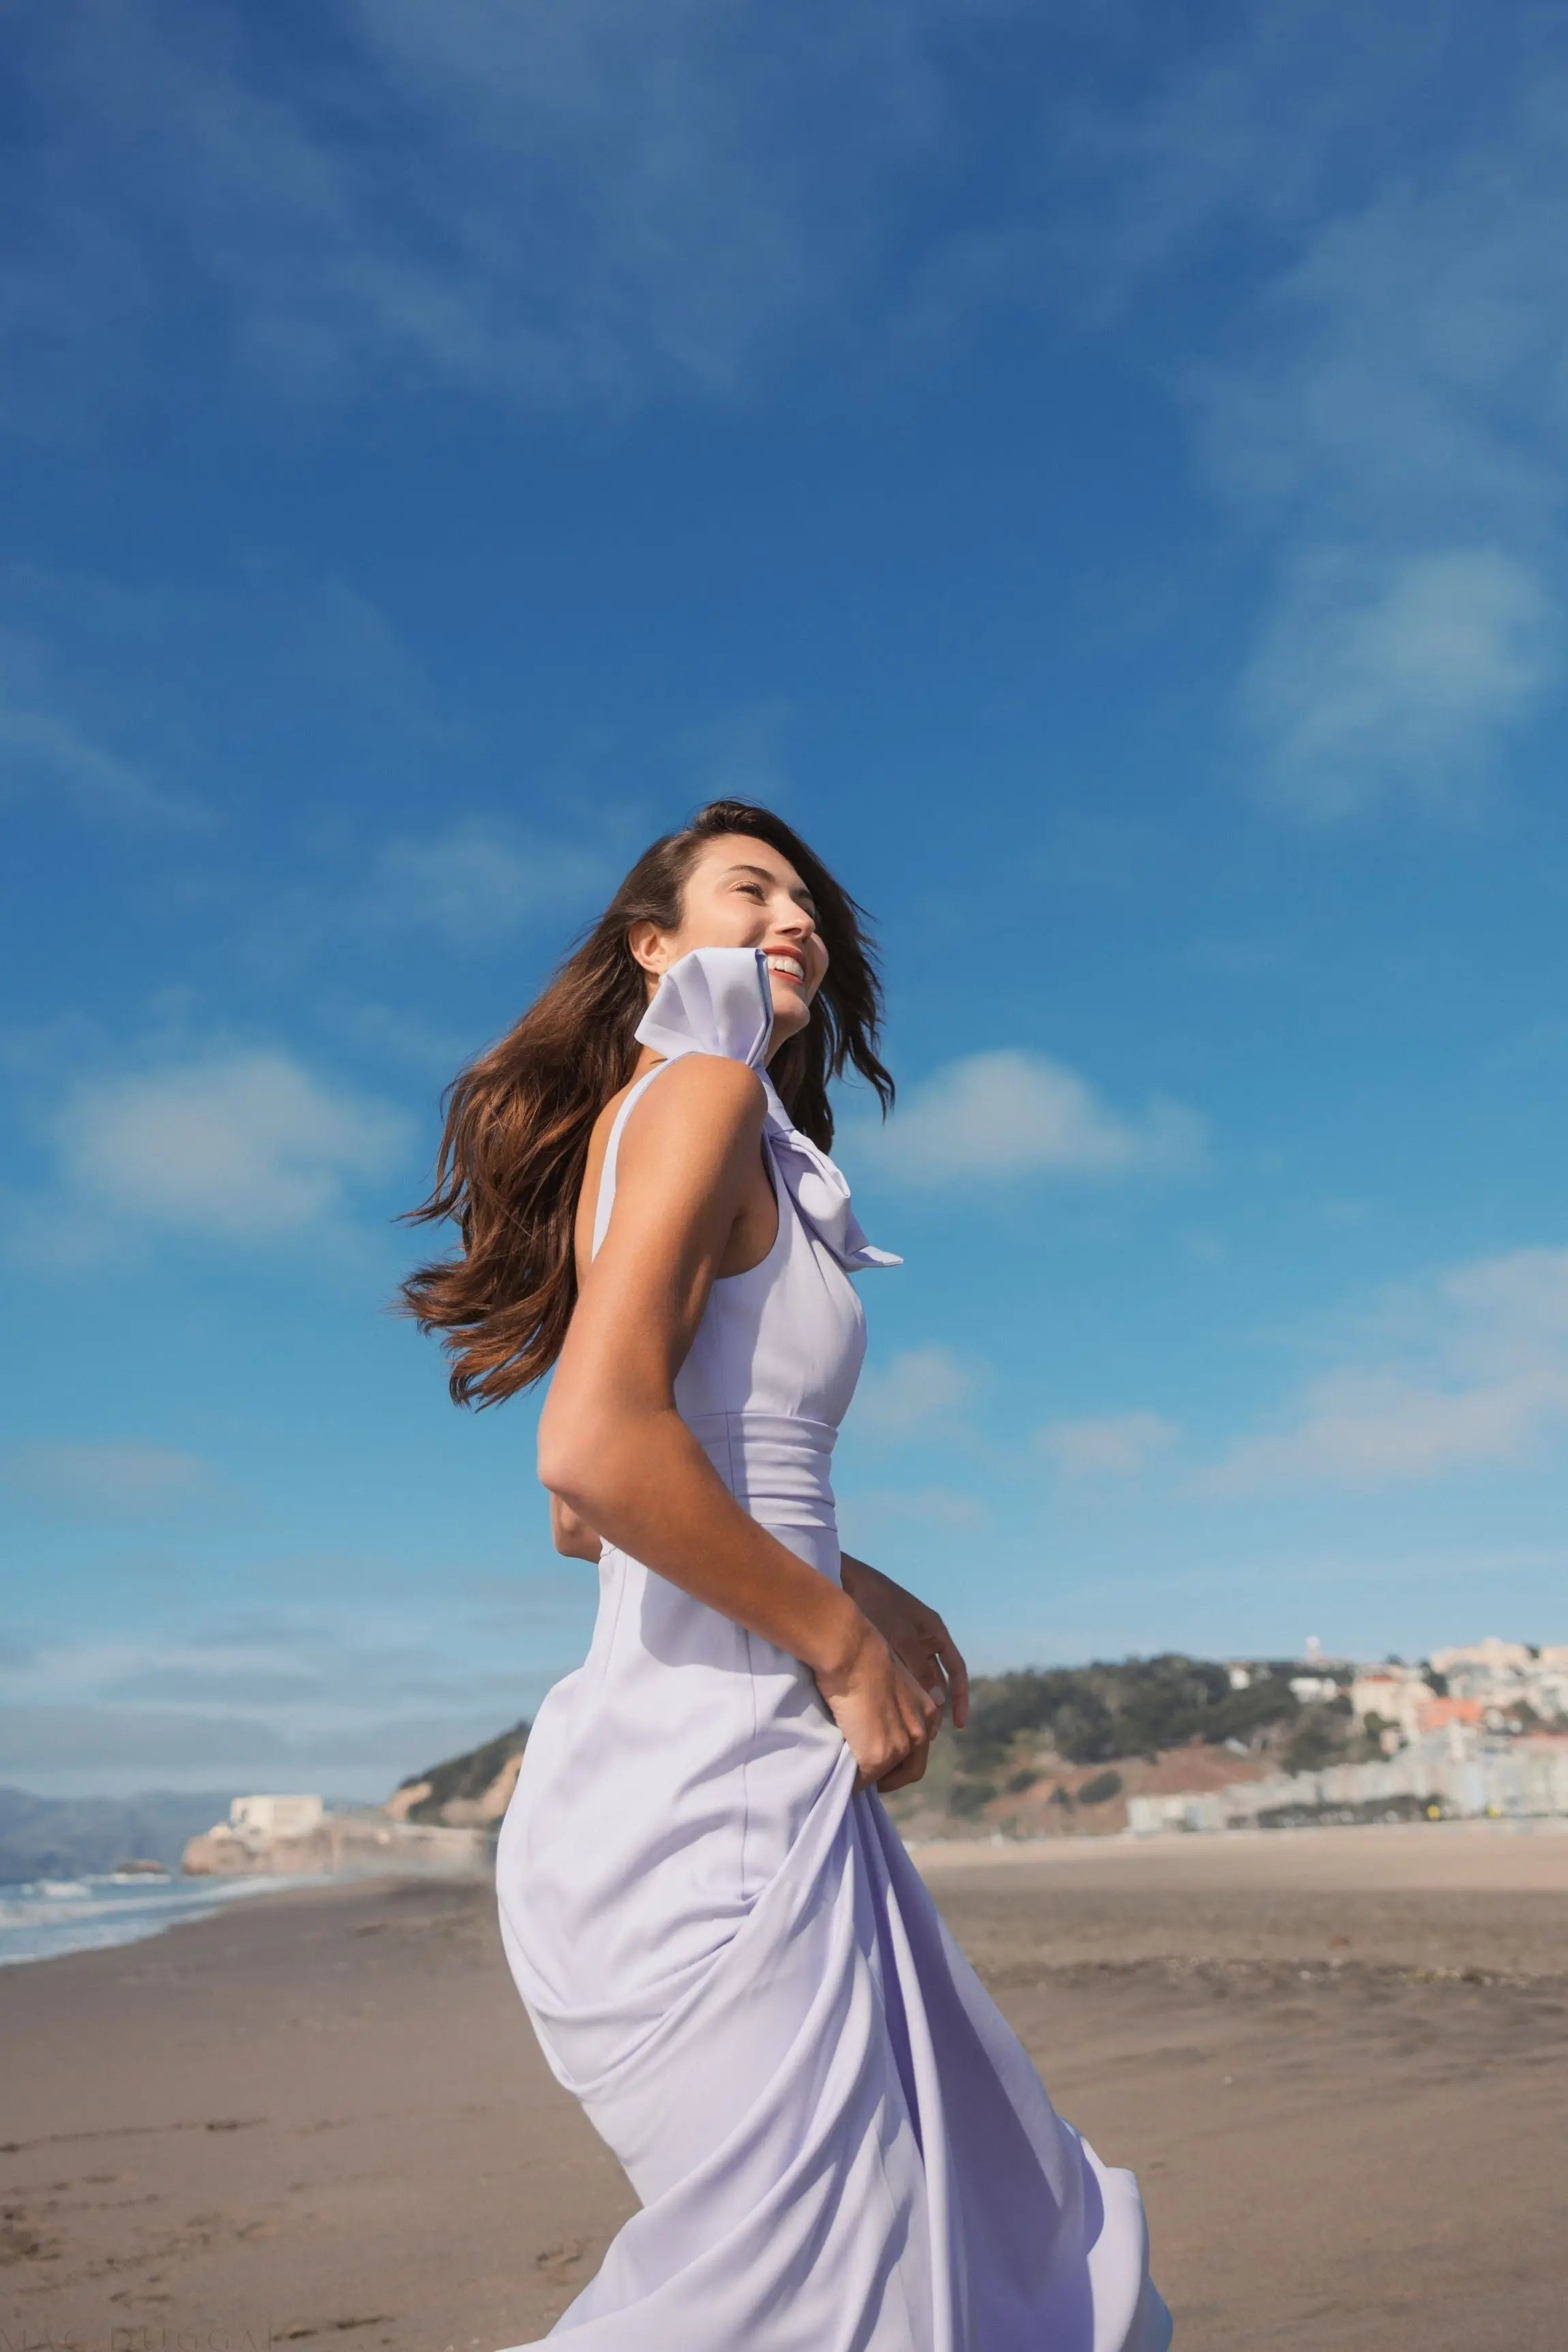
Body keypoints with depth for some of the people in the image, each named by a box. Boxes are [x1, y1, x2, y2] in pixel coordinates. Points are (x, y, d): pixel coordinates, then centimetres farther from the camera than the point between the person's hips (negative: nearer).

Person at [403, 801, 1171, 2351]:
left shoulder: (642, 1129, 18)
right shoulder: (703, 1094, -10)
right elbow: (594, 1453, -26)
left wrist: (867, 1591, 18)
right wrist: (844, 1644, -13)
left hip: (742, 1766, 10)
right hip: (711, 1770, -10)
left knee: (962, 2208, 22)